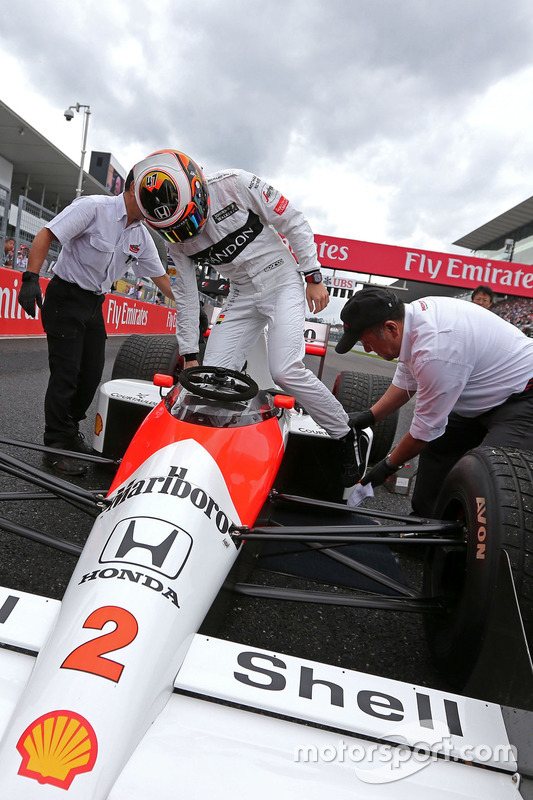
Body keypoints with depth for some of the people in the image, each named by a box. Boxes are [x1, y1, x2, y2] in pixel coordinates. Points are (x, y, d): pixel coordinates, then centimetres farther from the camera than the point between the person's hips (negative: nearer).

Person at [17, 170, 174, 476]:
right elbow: (46, 235, -17)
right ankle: (57, 447, 3)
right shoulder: (93, 207, -14)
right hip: (65, 298, -7)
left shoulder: (142, 236, 7)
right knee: (66, 373, -8)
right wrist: (31, 278, -27)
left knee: (92, 373, 7)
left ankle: (69, 430, 26)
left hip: (94, 304, 7)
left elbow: (161, 276, 13)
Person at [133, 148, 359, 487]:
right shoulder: (176, 237, -3)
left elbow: (294, 223, -10)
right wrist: (189, 355, 5)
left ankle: (345, 435, -3)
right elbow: (186, 295, 3)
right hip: (242, 297, 5)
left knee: (286, 371, -22)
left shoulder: (235, 184, -19)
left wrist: (313, 276, -10)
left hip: (284, 283, -5)